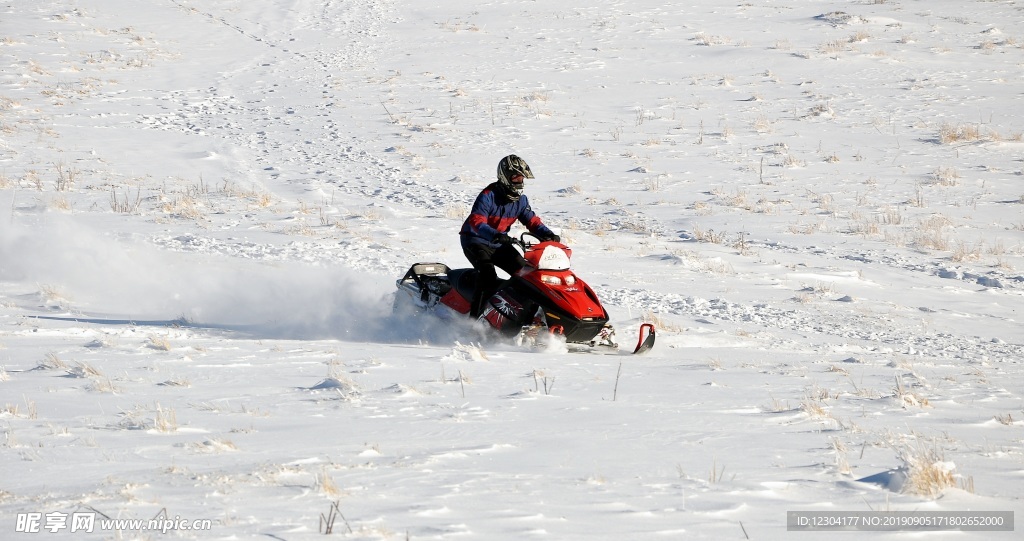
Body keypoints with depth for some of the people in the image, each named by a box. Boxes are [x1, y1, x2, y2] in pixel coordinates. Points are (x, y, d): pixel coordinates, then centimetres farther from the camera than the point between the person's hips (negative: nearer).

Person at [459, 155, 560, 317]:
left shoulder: (521, 200, 0)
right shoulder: (489, 196, -23)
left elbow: (532, 221, 1)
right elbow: (476, 221, -33)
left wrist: (548, 235, -19)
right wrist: (495, 235, -50)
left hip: (499, 243, 7)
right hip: (475, 241, -7)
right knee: (488, 276, -27)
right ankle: (475, 318, -24)